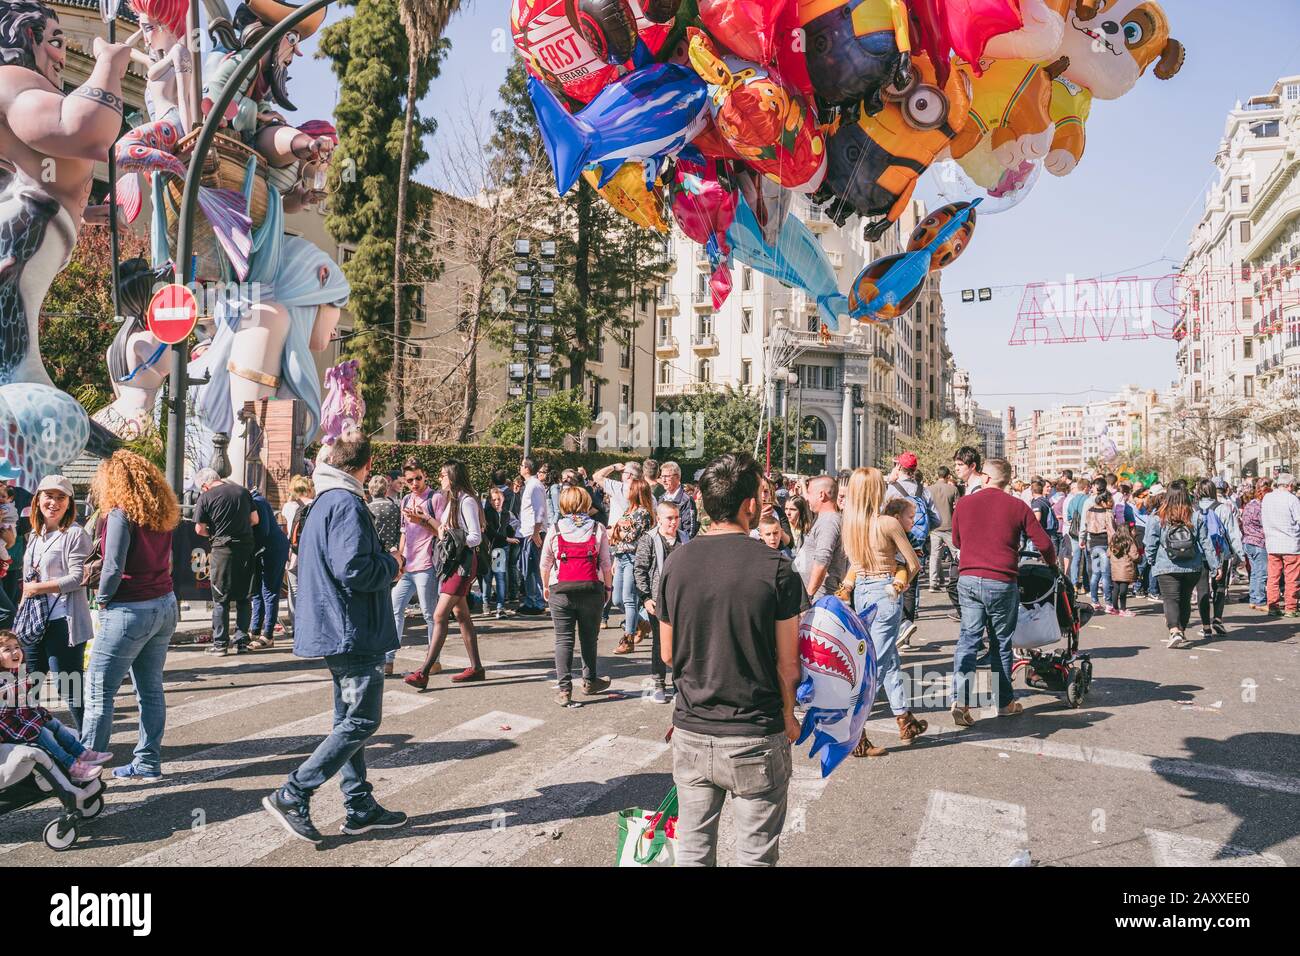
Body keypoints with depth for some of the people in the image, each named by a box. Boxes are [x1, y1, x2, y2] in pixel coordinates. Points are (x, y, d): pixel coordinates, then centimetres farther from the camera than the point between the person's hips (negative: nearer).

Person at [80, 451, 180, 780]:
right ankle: (148, 763, 19)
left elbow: (114, 568, -19)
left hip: (130, 611, -7)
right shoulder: (162, 515, 8)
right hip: (164, 606, 7)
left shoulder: (121, 514, -13)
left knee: (98, 690, 3)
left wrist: (102, 598, -2)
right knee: (150, 689, 12)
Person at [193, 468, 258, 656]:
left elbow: (199, 529, -4)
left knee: (220, 599, 6)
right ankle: (242, 641, 13)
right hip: (246, 547, 3)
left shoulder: (206, 497, -4)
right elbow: (255, 519, 9)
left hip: (223, 549, -3)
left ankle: (220, 643, 9)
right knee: (244, 598, 11)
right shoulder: (243, 492, 6)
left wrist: (213, 533, 14)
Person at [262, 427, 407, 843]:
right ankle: (293, 796, 1)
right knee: (362, 720, -2)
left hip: (335, 629, 10)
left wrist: (382, 562, 16)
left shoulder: (323, 502, 14)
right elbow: (354, 571, -26)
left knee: (349, 719, 14)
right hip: (355, 631, -10)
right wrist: (391, 564, -8)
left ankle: (360, 807, 22)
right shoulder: (348, 504, -17)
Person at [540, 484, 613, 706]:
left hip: (561, 589, 0)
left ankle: (563, 689, -3)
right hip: (591, 589, 0)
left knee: (563, 639, 3)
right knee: (589, 638, 15)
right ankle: (590, 681, 29)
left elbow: (545, 563, 5)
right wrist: (608, 587, 10)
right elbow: (606, 563, -1)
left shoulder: (555, 529, 2)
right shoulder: (598, 528, 0)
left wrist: (545, 587, 17)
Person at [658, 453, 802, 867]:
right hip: (755, 738, -3)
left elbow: (667, 654, 5)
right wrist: (789, 717, 9)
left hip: (690, 733, 4)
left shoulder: (676, 563, -4)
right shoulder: (775, 567, -14)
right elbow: (787, 666, -8)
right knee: (756, 854, 14)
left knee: (693, 849, 19)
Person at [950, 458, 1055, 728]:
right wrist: (1051, 563, 23)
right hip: (1001, 582, -1)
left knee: (968, 638, 5)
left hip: (968, 579, 2)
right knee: (1001, 642, 12)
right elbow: (1044, 543, 1)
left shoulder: (963, 503, 5)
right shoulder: (1017, 506, -1)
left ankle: (960, 699, -7)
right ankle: (1004, 702, 24)